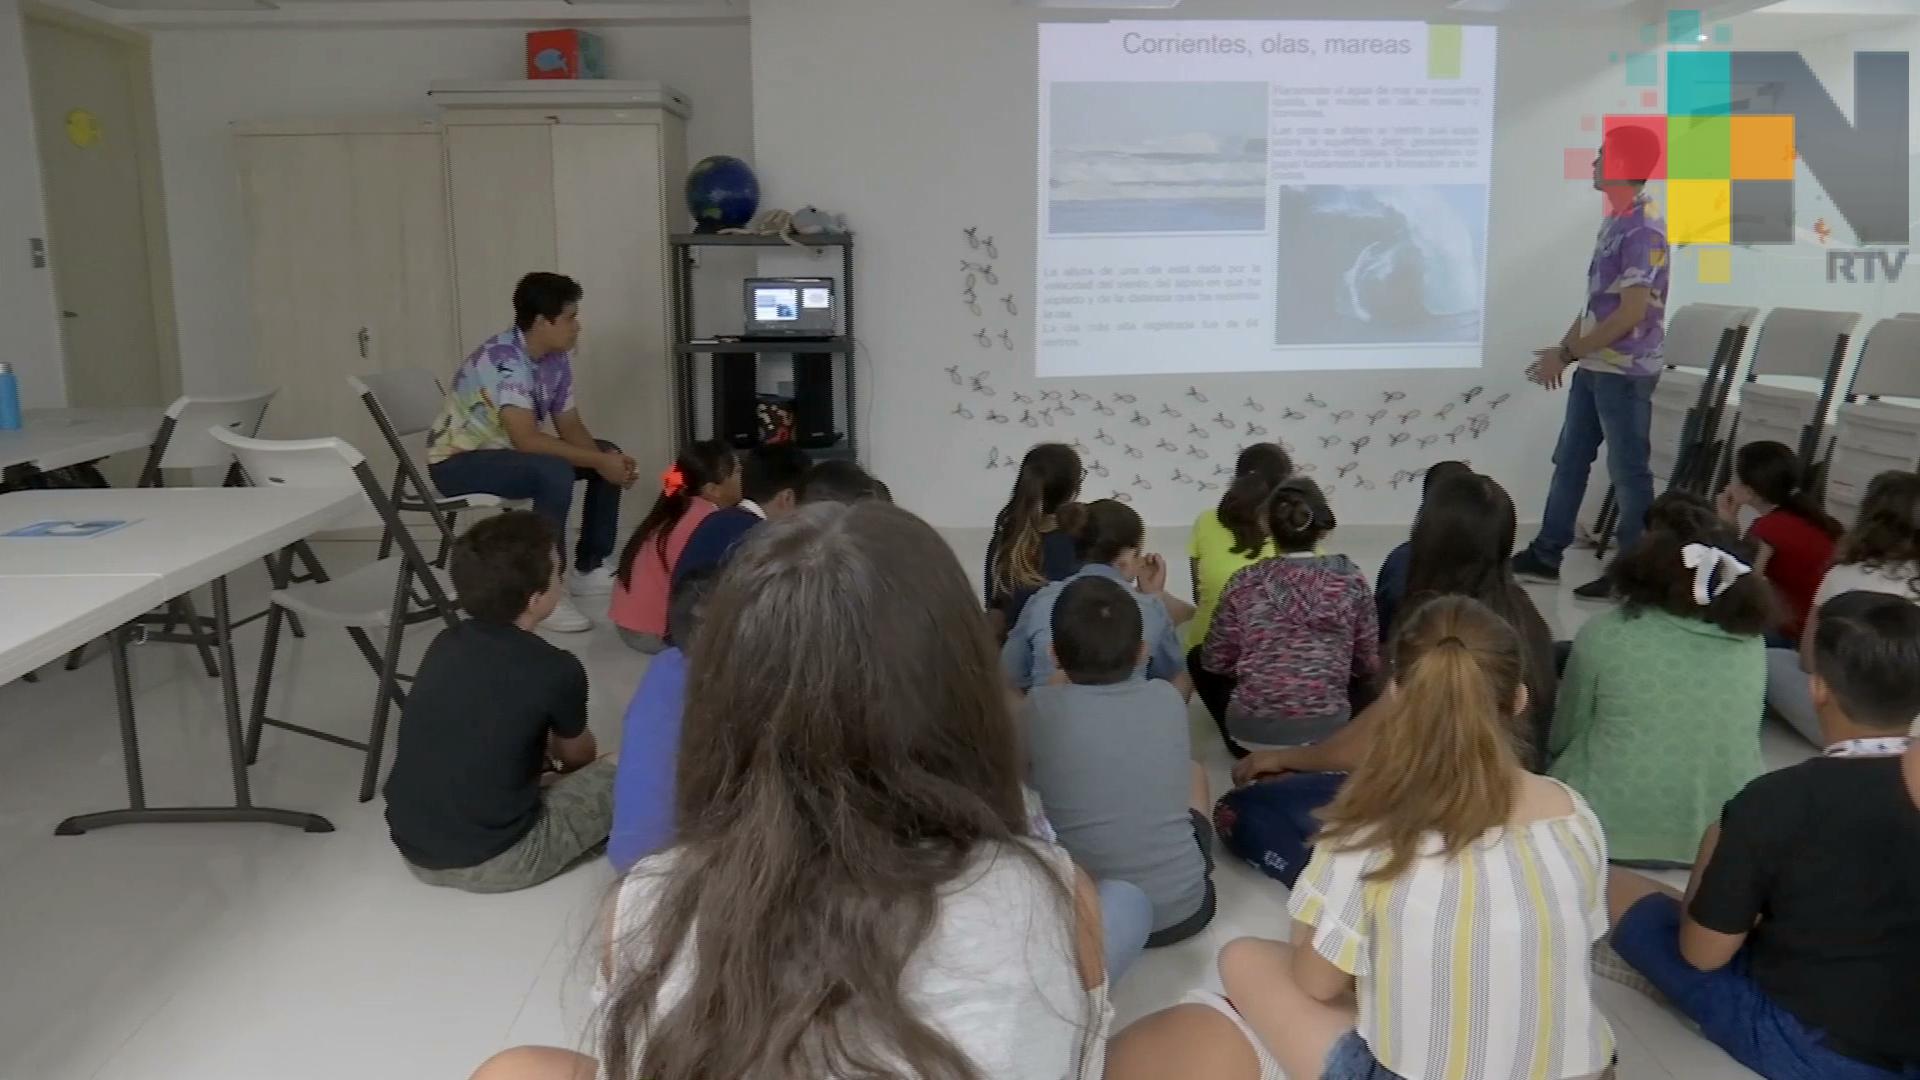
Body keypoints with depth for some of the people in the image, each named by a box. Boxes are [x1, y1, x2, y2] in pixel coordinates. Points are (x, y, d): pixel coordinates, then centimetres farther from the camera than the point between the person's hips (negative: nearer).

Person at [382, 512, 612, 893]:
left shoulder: (445, 646, 1)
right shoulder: (556, 669, -14)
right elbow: (578, 757, 8)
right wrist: (553, 755, 31)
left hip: (412, 849, 7)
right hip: (495, 863, -6)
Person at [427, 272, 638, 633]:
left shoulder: (556, 357, -2)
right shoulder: (503, 358, -29)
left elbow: (569, 424, 3)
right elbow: (526, 439, -37)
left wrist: (608, 458, -16)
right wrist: (598, 462, -32)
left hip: (505, 449, 9)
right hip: (456, 461, -9)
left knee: (610, 454, 3)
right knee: (554, 471, -34)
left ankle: (589, 569, 11)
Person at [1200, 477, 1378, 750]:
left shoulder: (1245, 582, -5)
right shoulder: (1349, 578, -3)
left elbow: (1215, 661, 2)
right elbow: (1368, 666, 3)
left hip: (1252, 731, 0)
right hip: (1326, 729, 0)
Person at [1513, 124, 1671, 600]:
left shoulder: (1644, 229, -17)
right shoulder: (1614, 221, 12)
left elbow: (1632, 313, -21)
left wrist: (1567, 354, -17)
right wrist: (1565, 350, 9)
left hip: (1626, 372, -9)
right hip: (1595, 367, 9)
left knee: (1628, 471, -1)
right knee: (1569, 460, 14)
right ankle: (1545, 555, 24)